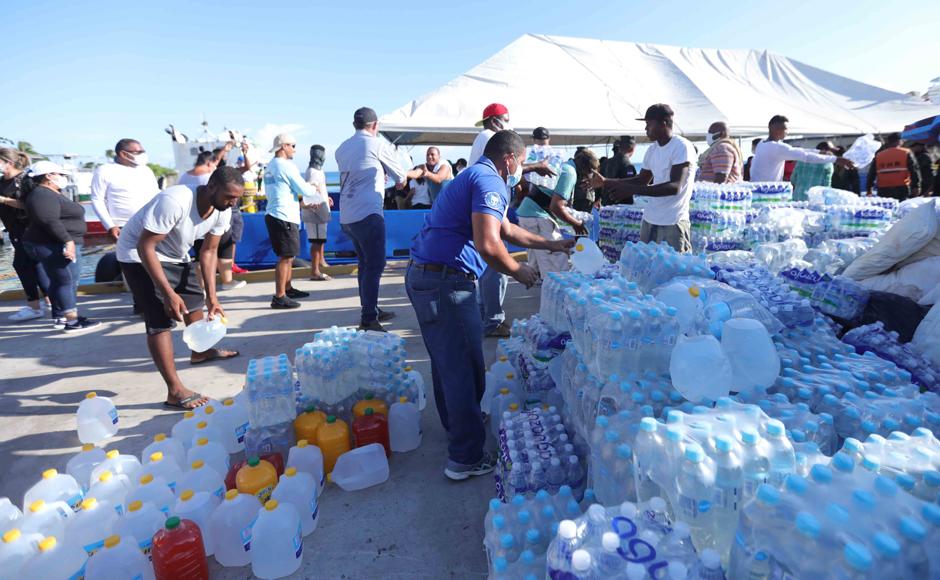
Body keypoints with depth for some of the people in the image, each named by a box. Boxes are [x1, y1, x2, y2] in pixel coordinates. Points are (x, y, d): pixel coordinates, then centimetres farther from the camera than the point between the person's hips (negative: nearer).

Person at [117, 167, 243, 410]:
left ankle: (200, 352, 43)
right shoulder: (174, 201, -36)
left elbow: (209, 251, -5)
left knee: (195, 299, 18)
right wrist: (168, 292, -35)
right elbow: (145, 246, -33)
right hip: (139, 255, -8)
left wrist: (211, 296, -11)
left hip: (175, 254, 8)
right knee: (161, 319, -15)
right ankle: (175, 391, -15)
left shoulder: (222, 211, -13)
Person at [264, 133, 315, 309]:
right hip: (284, 217, -10)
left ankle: (287, 289, 30)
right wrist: (317, 191, 9)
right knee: (286, 257, -8)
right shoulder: (286, 165, -13)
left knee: (289, 255, 19)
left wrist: (302, 203, 22)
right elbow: (304, 190, -12)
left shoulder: (270, 166, 16)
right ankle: (279, 298, -8)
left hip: (275, 214, 10)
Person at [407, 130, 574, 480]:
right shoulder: (489, 181, -11)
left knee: (447, 360, 22)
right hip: (446, 281, -11)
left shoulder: (475, 176, 22)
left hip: (424, 277, 11)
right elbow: (488, 244, -25)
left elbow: (506, 229, 31)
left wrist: (549, 245, 34)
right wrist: (519, 271, -8)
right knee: (464, 367, -2)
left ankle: (457, 424, 41)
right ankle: (466, 458, 8)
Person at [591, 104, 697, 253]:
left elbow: (675, 187, -23)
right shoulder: (652, 149, 11)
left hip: (673, 224, -7)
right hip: (649, 220, 7)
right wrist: (605, 182, 11)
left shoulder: (682, 147, -12)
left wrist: (632, 190, -29)